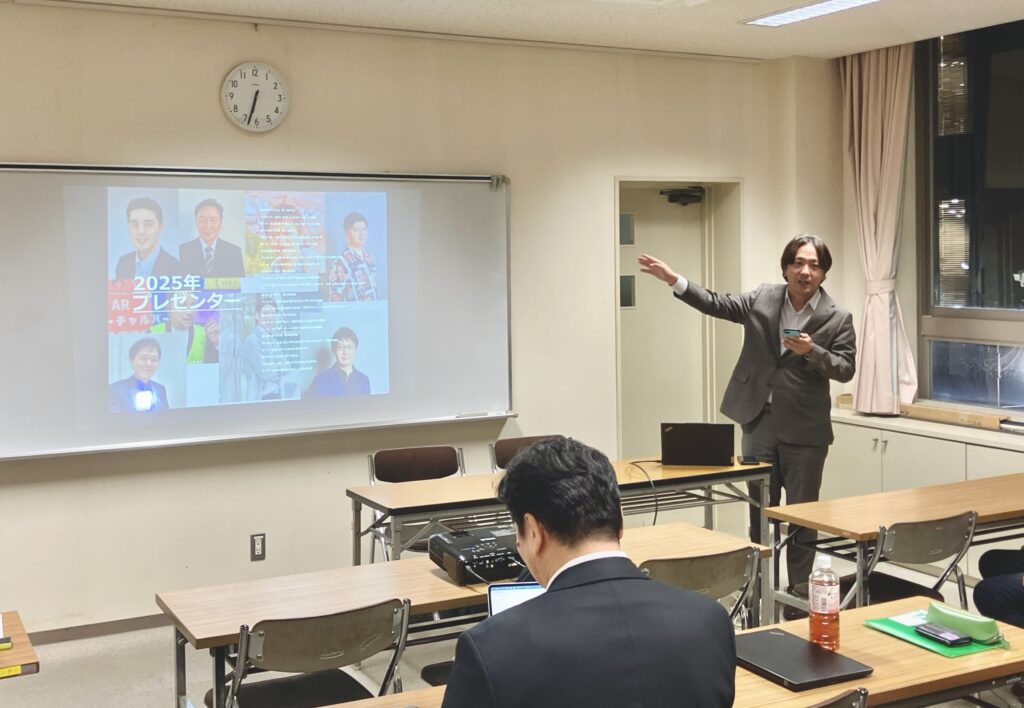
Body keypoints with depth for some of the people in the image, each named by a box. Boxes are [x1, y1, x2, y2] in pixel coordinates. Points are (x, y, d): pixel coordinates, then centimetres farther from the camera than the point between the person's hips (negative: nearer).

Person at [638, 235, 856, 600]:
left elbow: (846, 368, -6)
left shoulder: (838, 318, -7)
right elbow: (717, 304, 2)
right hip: (760, 422, 3)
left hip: (805, 430, -3)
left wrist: (812, 351, -24)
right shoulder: (762, 299, 1)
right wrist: (674, 280, -9)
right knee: (760, 511, 12)